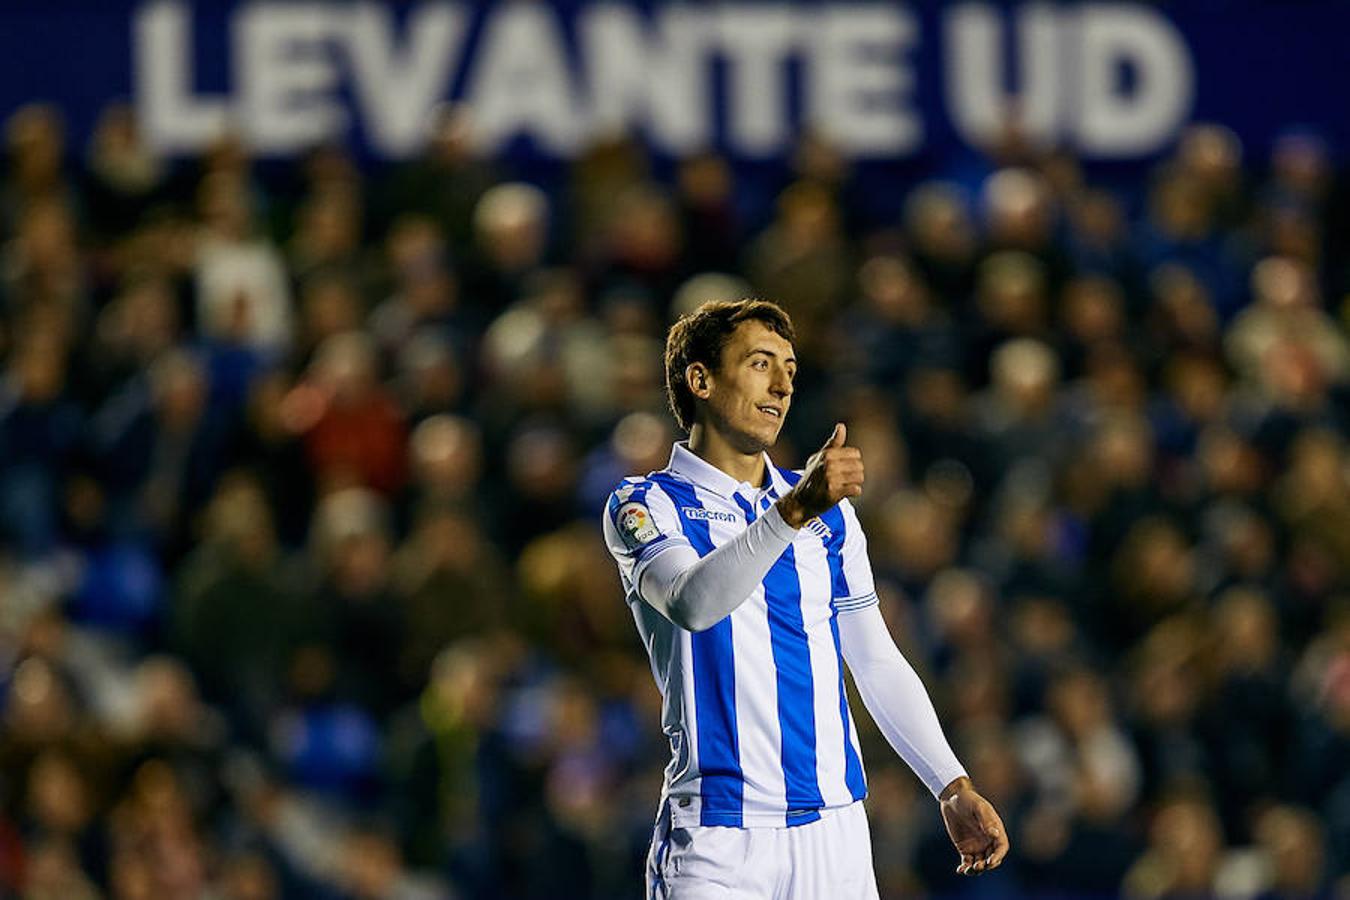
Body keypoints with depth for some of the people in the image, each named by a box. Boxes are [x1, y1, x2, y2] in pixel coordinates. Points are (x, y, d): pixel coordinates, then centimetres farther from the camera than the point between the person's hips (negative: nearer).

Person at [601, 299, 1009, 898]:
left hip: (834, 826, 5)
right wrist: (794, 511, -35)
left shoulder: (830, 512, 16)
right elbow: (693, 602, -23)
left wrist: (952, 788, 9)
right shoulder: (645, 505, -2)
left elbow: (877, 663, 19)